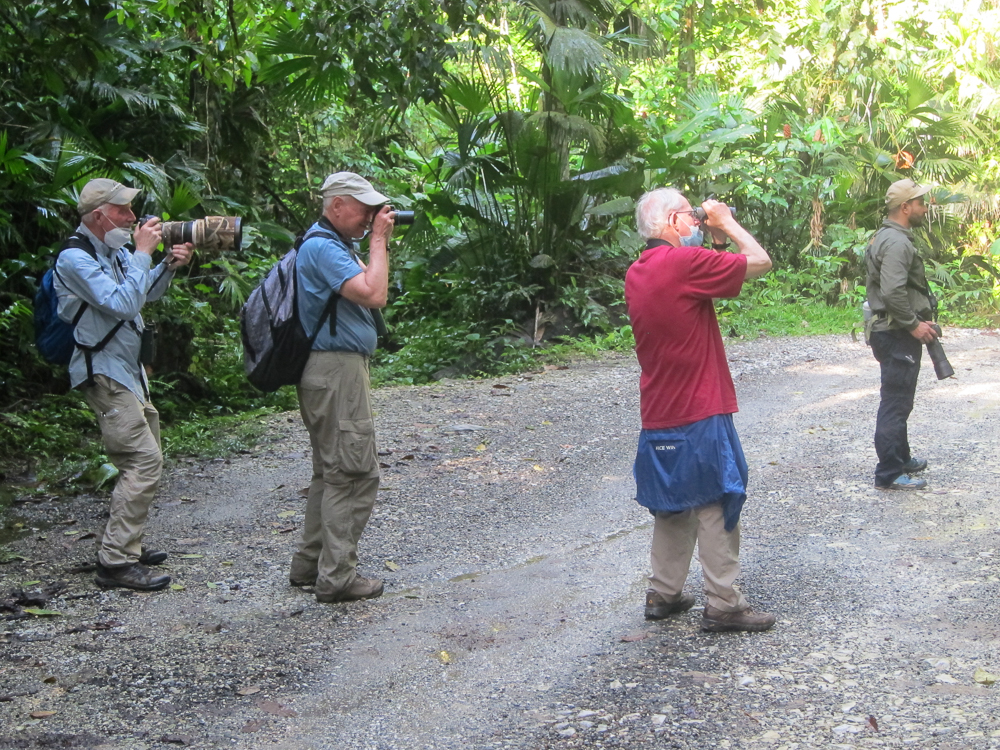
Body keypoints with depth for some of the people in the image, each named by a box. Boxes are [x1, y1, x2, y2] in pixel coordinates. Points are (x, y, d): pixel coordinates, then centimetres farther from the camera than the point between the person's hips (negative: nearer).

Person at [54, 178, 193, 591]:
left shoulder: (115, 250, 11)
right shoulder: (75, 259, -17)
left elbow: (145, 293, 25)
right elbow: (122, 304, -27)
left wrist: (168, 267, 7)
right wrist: (142, 254, -20)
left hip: (129, 370, 10)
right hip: (104, 373, -10)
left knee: (143, 459, 16)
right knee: (144, 460, -17)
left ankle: (126, 544, 26)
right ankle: (115, 562, -15)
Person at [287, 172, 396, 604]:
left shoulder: (332, 245, 17)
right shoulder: (323, 247, -16)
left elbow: (372, 292, 18)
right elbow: (374, 295, -26)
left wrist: (380, 242, 8)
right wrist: (378, 240, -16)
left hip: (336, 370, 11)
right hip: (337, 370, -11)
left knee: (331, 471, 16)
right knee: (355, 473, -7)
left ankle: (310, 564, 23)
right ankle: (337, 576, -3)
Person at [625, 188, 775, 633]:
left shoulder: (636, 274, 10)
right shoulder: (685, 262, -17)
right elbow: (760, 262, -10)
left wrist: (718, 242, 13)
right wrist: (727, 223, 3)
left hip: (658, 417, 8)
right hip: (699, 414, -8)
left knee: (672, 506, 18)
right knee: (716, 508, 0)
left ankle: (663, 594, 25)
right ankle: (723, 607, 6)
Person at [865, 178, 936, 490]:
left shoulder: (889, 237, 15)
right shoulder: (897, 242, -19)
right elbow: (893, 293, -29)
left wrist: (919, 319, 18)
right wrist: (914, 324, -19)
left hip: (894, 332, 11)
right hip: (897, 335, -11)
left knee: (898, 400, 22)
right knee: (896, 403, -7)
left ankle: (900, 458, 35)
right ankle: (890, 474, -4)